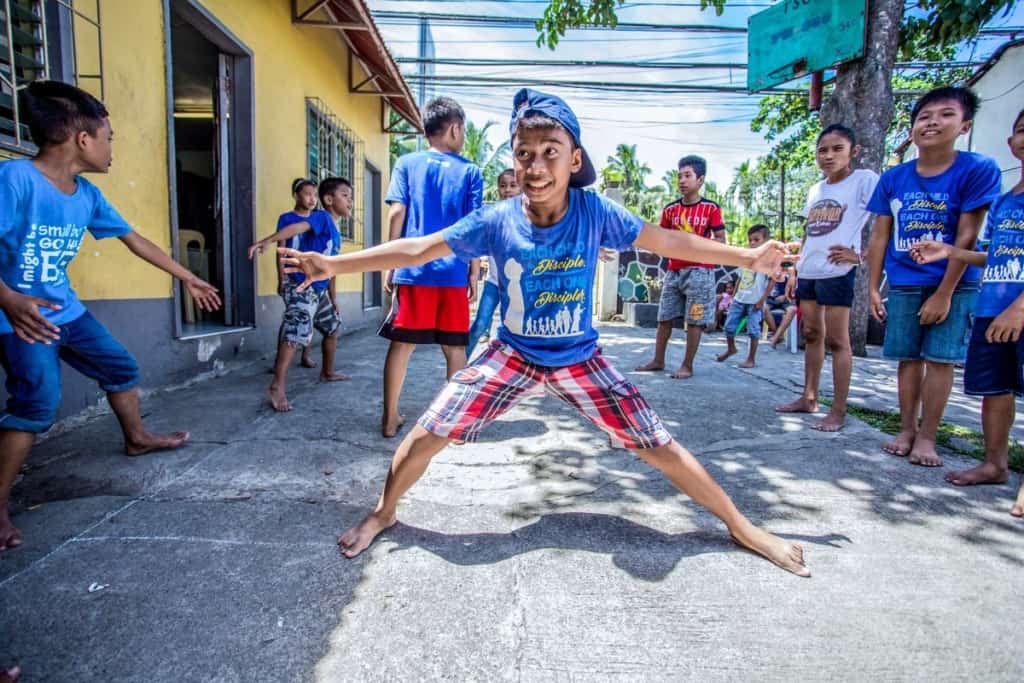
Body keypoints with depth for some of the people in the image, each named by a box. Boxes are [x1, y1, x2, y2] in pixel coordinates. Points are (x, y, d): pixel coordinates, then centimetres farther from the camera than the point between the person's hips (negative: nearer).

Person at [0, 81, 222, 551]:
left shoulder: (87, 195, 1)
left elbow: (135, 241, 11)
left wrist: (188, 279, 16)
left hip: (68, 311, 8)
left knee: (121, 367, 16)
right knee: (38, 403, -14)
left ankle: (137, 438, 40)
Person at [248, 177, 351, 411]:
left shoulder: (335, 233, 17)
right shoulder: (321, 217, -9)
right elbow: (296, 228, -29)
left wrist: (334, 300, 26)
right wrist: (268, 240, -46)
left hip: (319, 291, 10)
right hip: (301, 287, -10)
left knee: (332, 327, 20)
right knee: (295, 333, -19)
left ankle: (328, 372, 38)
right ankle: (277, 388, -19)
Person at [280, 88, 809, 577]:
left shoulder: (594, 211, -15)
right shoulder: (496, 222, -15)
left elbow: (668, 241, -7)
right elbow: (417, 249, -11)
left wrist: (748, 257, -7)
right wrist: (331, 265, -13)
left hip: (580, 359, 0)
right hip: (511, 355, 1)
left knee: (657, 445, -1)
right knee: (428, 434, -5)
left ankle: (742, 527, 22)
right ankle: (383, 513, 25)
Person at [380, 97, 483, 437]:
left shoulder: (407, 163, 7)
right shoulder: (470, 171, 5)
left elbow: (397, 213, 0)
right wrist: (474, 273, 6)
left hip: (412, 269, 1)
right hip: (453, 273, -1)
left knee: (402, 344, 8)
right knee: (454, 348, 8)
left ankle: (390, 417, 14)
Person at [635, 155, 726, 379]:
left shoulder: (711, 208, -2)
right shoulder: (670, 209, 8)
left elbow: (721, 241, -4)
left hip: (699, 271, -4)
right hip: (674, 271, 4)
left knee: (694, 321, -1)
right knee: (664, 317, 7)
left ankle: (687, 366, 6)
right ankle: (658, 360, 18)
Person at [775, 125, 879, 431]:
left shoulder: (864, 180, -5)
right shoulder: (815, 190, 15)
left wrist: (860, 255, -18)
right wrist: (794, 271, 16)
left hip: (837, 271, -7)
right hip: (808, 272, 7)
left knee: (836, 340, -4)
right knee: (812, 335, 13)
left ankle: (838, 411, 3)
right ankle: (809, 398, 23)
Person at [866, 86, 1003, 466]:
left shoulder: (978, 170, -8)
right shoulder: (893, 179, 2)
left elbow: (967, 236, -11)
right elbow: (880, 236, 5)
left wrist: (944, 293, -13)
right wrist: (873, 288, 1)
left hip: (954, 284, -3)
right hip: (903, 285, 3)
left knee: (940, 358, -1)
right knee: (908, 358, 7)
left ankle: (926, 437, 8)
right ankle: (906, 430, 18)